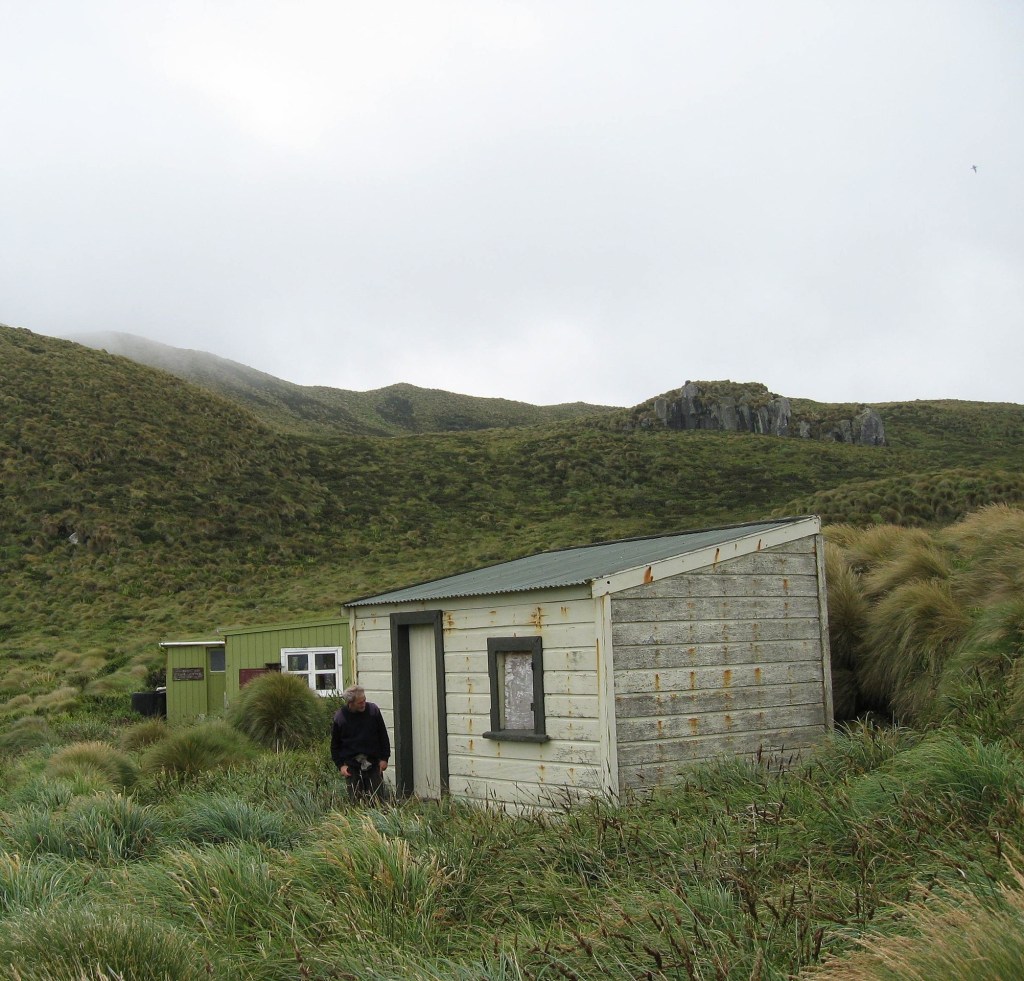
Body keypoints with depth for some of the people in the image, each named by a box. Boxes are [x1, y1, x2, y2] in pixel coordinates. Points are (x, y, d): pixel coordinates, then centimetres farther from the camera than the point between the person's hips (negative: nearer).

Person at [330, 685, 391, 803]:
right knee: (356, 800, 0)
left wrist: (384, 758, 3)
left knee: (376, 799, 3)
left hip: (373, 762, 1)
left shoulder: (373, 710, -4)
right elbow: (335, 744, 3)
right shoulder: (339, 717, -7)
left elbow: (383, 736, 5)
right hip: (351, 765, -1)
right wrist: (340, 765, -3)